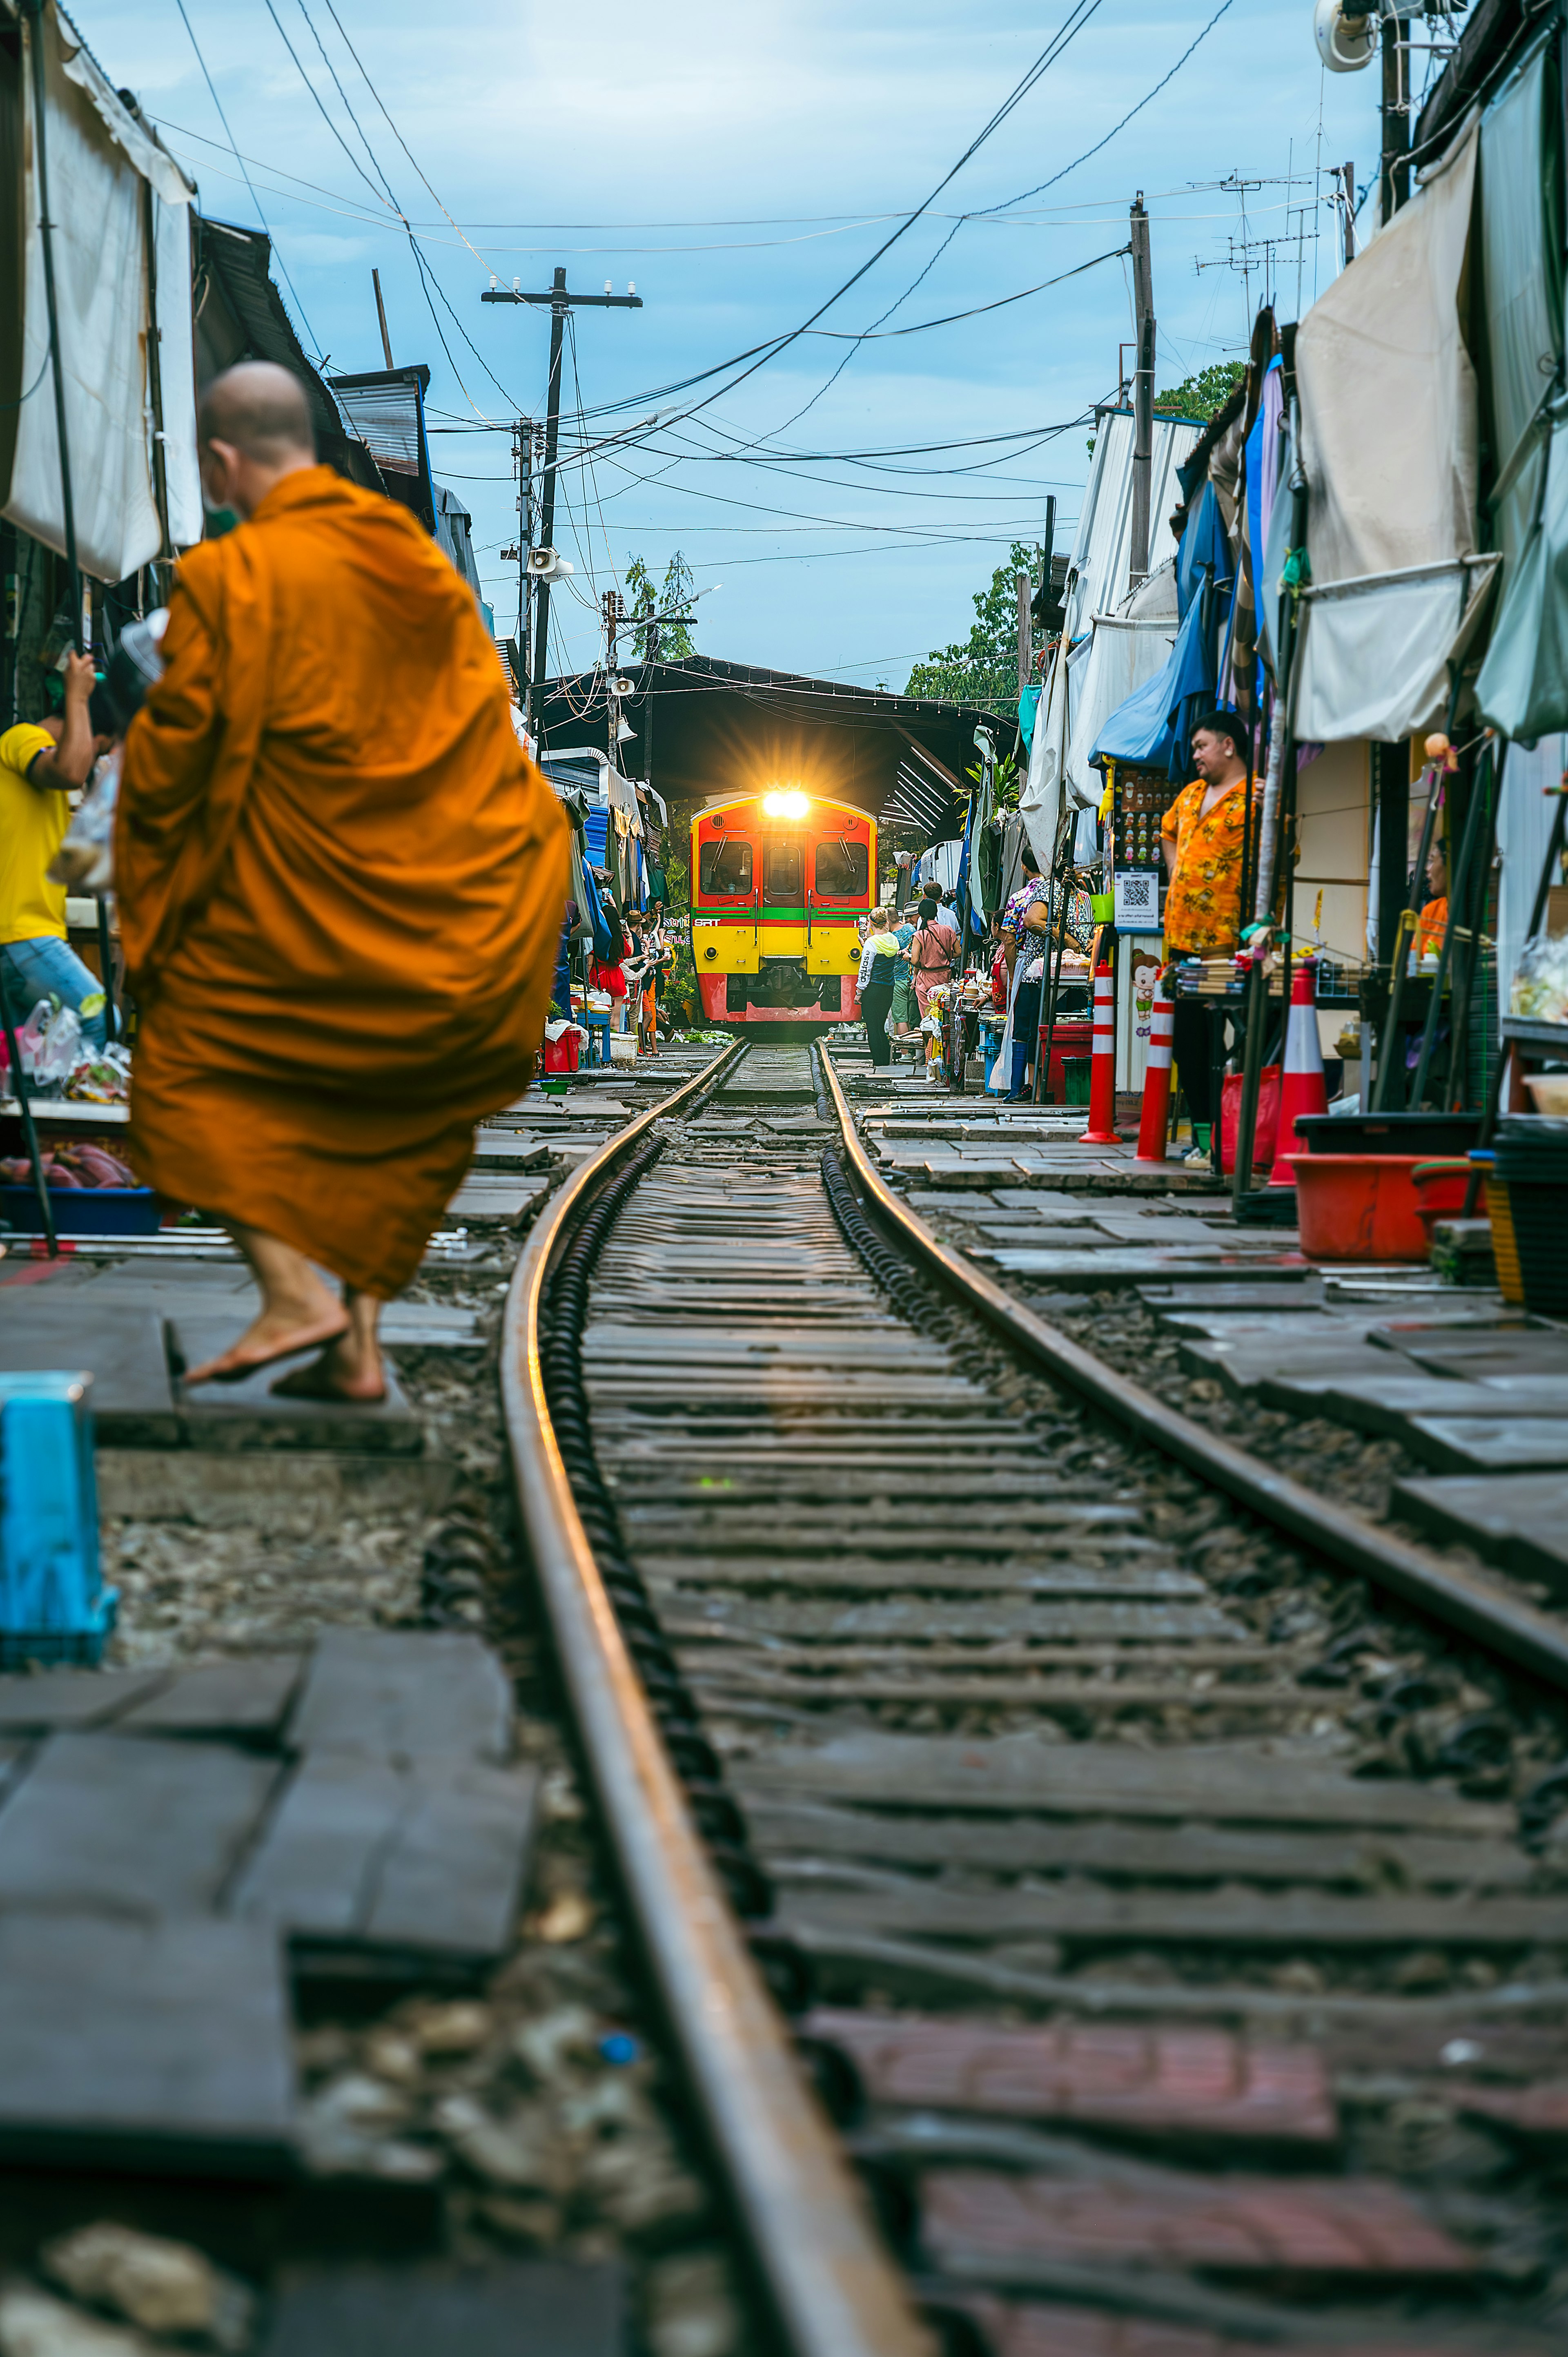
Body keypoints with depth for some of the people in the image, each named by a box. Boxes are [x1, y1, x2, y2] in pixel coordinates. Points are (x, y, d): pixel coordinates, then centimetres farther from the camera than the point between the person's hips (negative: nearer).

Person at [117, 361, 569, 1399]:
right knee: (394, 1117, 17)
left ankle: (294, 1289, -5)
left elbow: (173, 750, -6)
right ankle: (361, 1341, 11)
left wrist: (149, 882, 11)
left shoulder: (229, 579, -11)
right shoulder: (418, 556, 7)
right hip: (450, 904, 6)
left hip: (297, 900, -6)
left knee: (187, 1069, 10)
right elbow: (483, 717, 15)